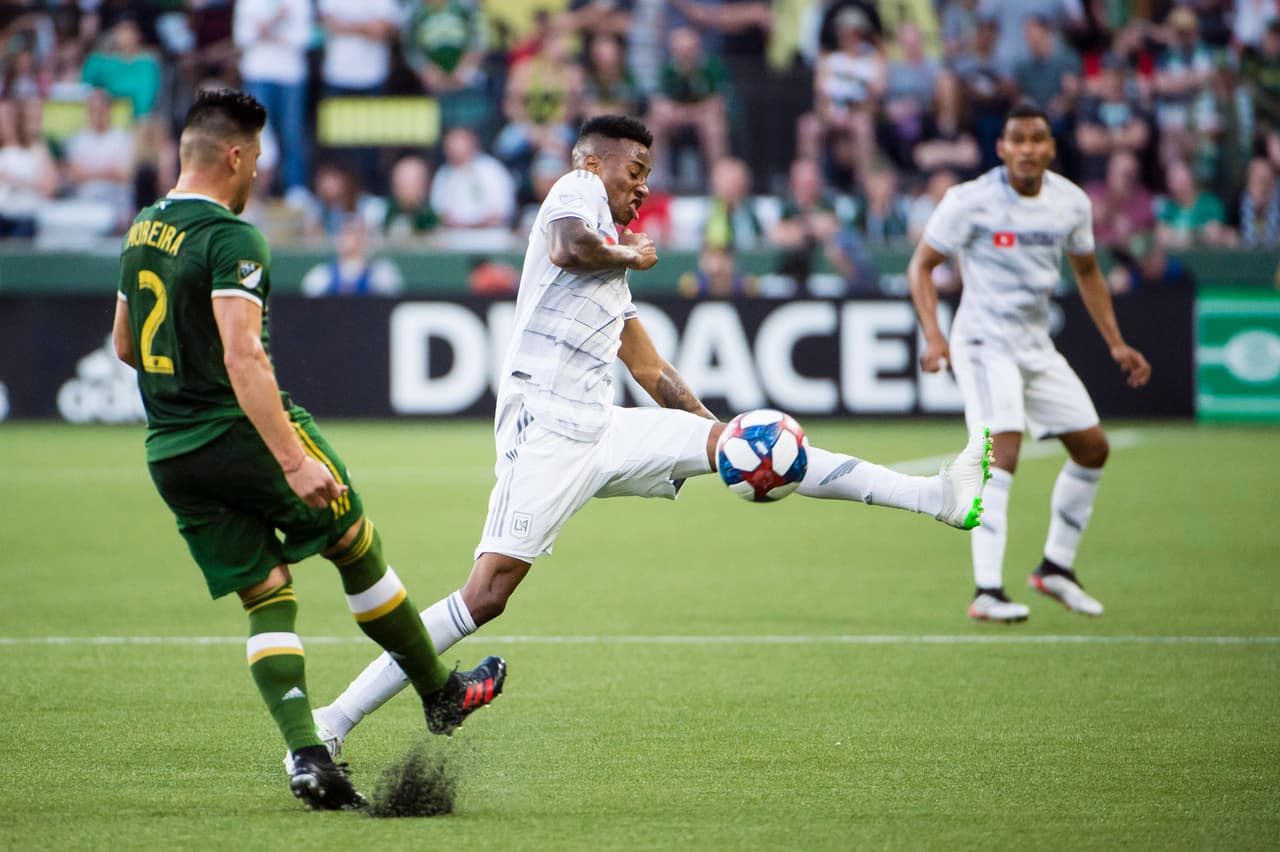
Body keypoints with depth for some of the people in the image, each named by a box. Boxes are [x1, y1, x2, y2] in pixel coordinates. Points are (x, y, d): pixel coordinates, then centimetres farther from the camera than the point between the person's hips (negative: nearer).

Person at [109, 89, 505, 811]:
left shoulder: (142, 232, 11)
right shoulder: (230, 238, -16)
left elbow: (125, 346, 23)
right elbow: (243, 357, -27)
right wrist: (294, 460, -30)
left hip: (169, 454, 7)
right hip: (242, 432, -7)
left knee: (268, 599, 8)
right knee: (357, 547, 12)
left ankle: (304, 753, -8)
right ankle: (442, 695, 25)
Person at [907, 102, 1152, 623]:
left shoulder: (1071, 203, 2)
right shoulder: (971, 202, -14)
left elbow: (1087, 272, 17)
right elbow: (921, 265, -8)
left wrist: (1116, 344, 13)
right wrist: (933, 334, -21)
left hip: (1036, 345, 7)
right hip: (985, 341, -7)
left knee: (1092, 447, 9)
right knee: (1003, 451, -24)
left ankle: (1056, 567, 27)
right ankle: (987, 592, -28)